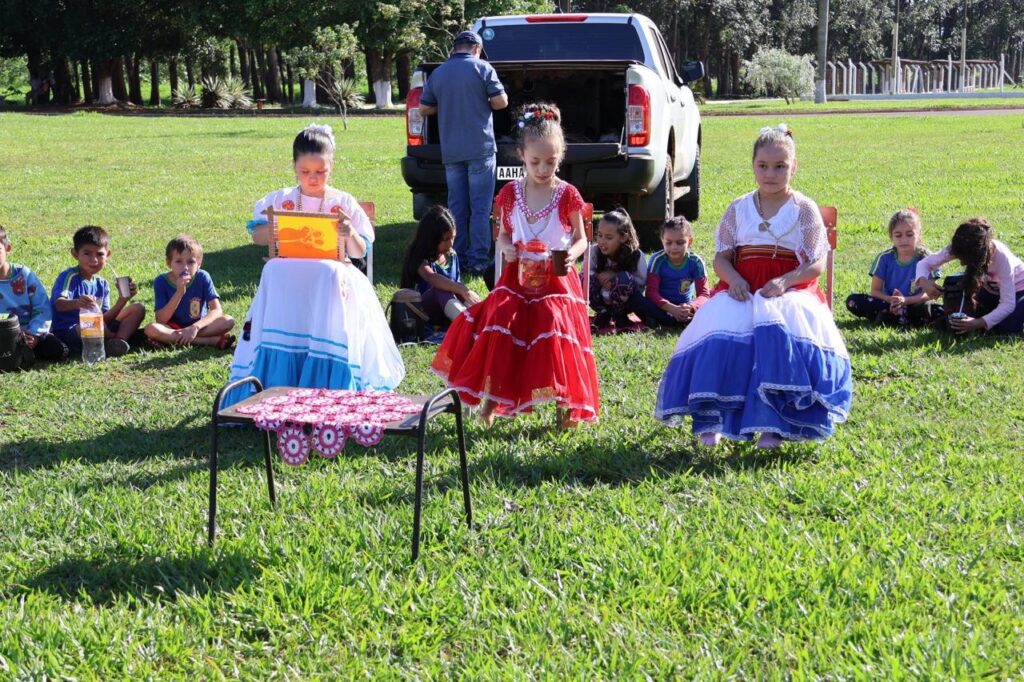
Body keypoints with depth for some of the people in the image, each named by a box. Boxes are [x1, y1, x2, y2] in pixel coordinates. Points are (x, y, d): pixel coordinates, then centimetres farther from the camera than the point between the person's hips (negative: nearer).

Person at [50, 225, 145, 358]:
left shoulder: (102, 284, 14)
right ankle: (118, 340, -10)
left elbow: (105, 319, 8)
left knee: (137, 309, 3)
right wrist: (76, 303, -48)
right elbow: (59, 304, -26)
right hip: (66, 333, -8)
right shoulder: (70, 277, -7)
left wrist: (122, 301, -7)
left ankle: (119, 341, -22)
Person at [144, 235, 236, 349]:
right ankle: (212, 341, -31)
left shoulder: (202, 277, -10)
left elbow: (217, 310, -16)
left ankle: (171, 339, -25)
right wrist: (179, 292, -27)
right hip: (172, 327, 0)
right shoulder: (161, 282, -11)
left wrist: (195, 327, -32)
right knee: (151, 329, -33)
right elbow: (161, 320, -17)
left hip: (199, 325, 1)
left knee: (228, 321, -24)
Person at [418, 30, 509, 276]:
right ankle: (478, 261, -5)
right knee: (480, 208, -1)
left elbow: (424, 110, 12)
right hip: (480, 148, -4)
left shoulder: (437, 74, 8)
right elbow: (501, 102, -6)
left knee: (456, 208, 10)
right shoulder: (482, 68, -4)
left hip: (450, 151, 4)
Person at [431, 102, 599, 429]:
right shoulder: (510, 193, 2)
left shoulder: (567, 195, -5)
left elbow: (581, 239, 1)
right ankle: (492, 400, 7)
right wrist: (506, 248, -12)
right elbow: (503, 233, 12)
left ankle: (567, 404, 2)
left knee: (557, 335, -12)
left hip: (557, 280, -2)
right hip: (518, 278, 2)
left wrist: (572, 253, -21)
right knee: (501, 331, -8)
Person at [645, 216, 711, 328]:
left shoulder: (695, 262, -9)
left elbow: (703, 294, -12)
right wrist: (672, 309, -35)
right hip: (662, 306, -1)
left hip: (686, 307, 1)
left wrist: (690, 307, -36)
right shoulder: (657, 260, -12)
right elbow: (651, 292, -18)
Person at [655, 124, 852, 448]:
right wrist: (733, 279, -11)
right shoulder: (739, 209, 13)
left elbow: (817, 265, 0)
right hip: (742, 290, 2)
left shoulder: (804, 209, 5)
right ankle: (711, 421, -19)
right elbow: (721, 257, 11)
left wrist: (784, 282, -18)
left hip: (789, 290, -2)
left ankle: (772, 425, -27)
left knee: (779, 339, -33)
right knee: (721, 338, -27)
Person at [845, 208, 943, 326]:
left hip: (914, 304, -1)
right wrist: (891, 300, -26)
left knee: (943, 312, -32)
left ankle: (888, 317, -31)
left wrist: (905, 300, -29)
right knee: (852, 301, -22)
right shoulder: (884, 258, -2)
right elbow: (875, 291, -4)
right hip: (888, 304, 1)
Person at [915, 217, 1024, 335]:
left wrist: (979, 323, -52)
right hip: (990, 289, 4)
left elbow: (1007, 304, -38)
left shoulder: (1001, 256, -38)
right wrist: (923, 282, -42)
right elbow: (925, 263, -18)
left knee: (1007, 328, -27)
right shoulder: (960, 248, -28)